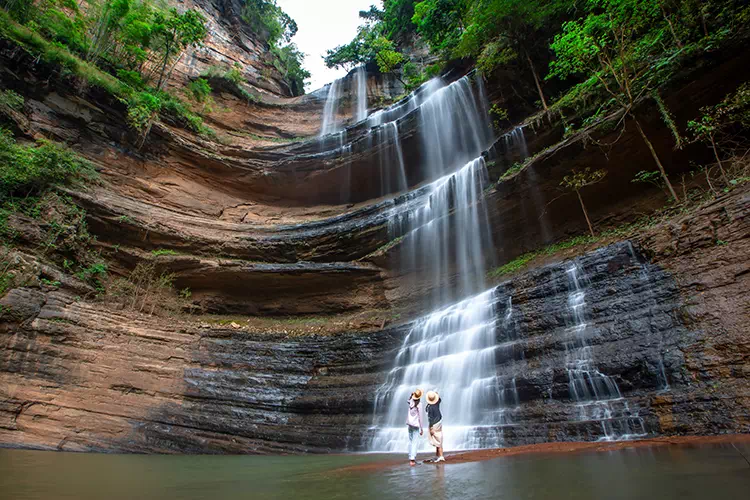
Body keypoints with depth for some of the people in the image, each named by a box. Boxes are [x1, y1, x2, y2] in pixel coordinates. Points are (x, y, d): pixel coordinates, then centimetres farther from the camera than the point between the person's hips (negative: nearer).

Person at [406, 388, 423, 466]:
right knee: (415, 442, -5)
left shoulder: (411, 401, -2)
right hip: (415, 425, -6)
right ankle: (412, 459, -14)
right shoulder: (418, 404, -17)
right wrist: (421, 429, -8)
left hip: (409, 424, 6)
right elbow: (420, 417, -14)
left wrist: (411, 395, 9)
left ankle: (411, 458, 19)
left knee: (411, 441, 15)